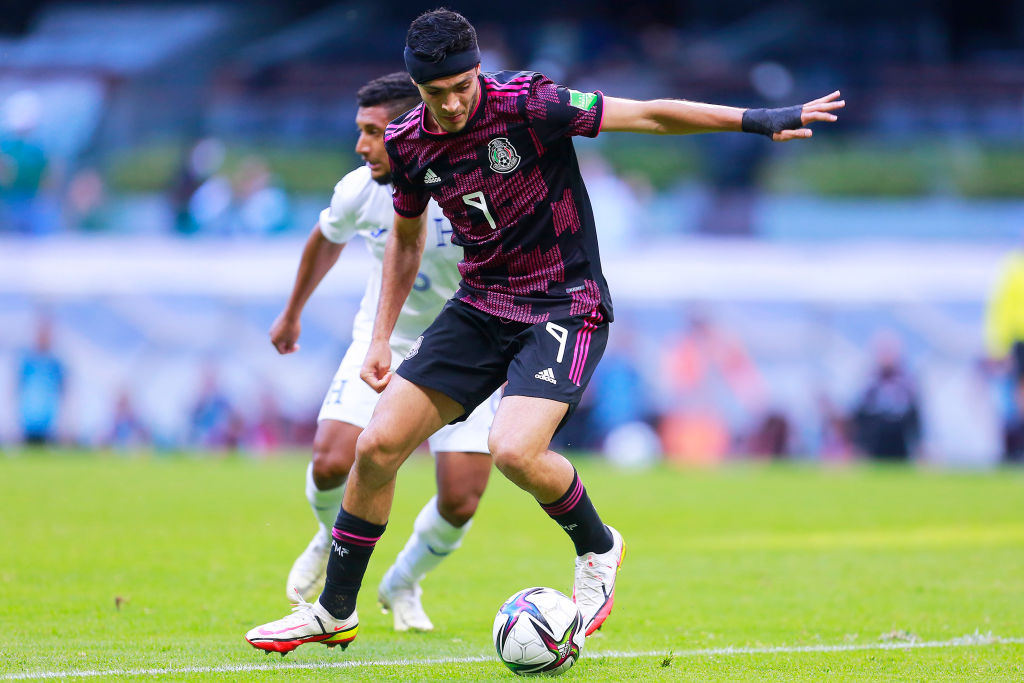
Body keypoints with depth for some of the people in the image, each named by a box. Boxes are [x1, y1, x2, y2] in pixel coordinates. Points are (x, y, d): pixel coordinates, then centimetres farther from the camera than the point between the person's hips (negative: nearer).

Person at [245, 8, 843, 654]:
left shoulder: (526, 104, -19)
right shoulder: (409, 142, -2)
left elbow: (646, 115, -17)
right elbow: (406, 238, 16)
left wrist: (758, 120, -23)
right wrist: (381, 338, 13)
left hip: (565, 305, -6)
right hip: (481, 305, 6)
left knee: (514, 450, -27)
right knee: (377, 445, -2)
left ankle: (597, 547, 4)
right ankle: (335, 613, 14)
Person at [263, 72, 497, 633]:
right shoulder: (360, 190, -12)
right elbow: (326, 240, 13)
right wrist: (292, 312, 25)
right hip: (383, 342, 2)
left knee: (460, 503, -10)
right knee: (331, 463, -19)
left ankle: (402, 586, 22)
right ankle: (333, 538, 18)